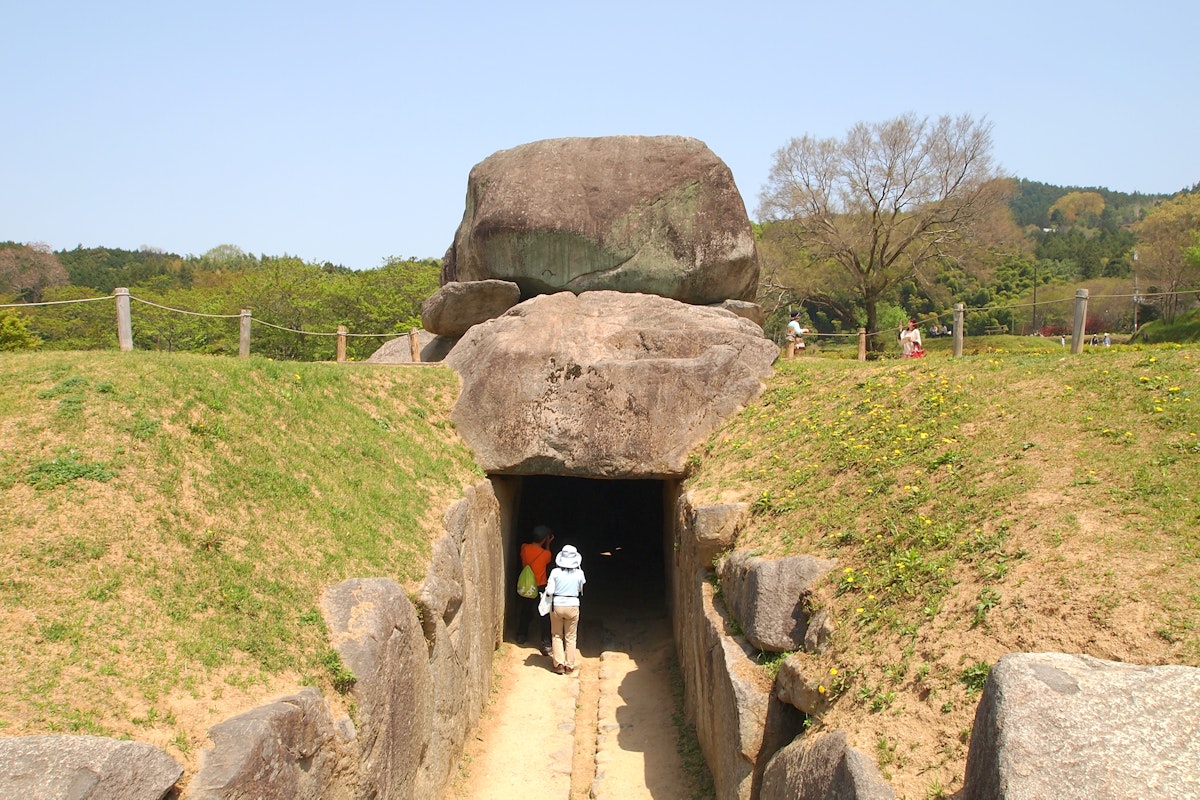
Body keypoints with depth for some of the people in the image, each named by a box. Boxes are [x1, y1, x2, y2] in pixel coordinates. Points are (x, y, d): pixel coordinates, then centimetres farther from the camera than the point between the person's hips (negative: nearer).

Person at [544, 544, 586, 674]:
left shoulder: (555, 572, -10)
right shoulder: (579, 573, -7)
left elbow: (550, 591, -10)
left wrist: (548, 587, 10)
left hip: (556, 606, 0)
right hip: (572, 605, 0)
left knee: (557, 636, 15)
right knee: (570, 637, 13)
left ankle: (559, 664, 15)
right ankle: (569, 666, 17)